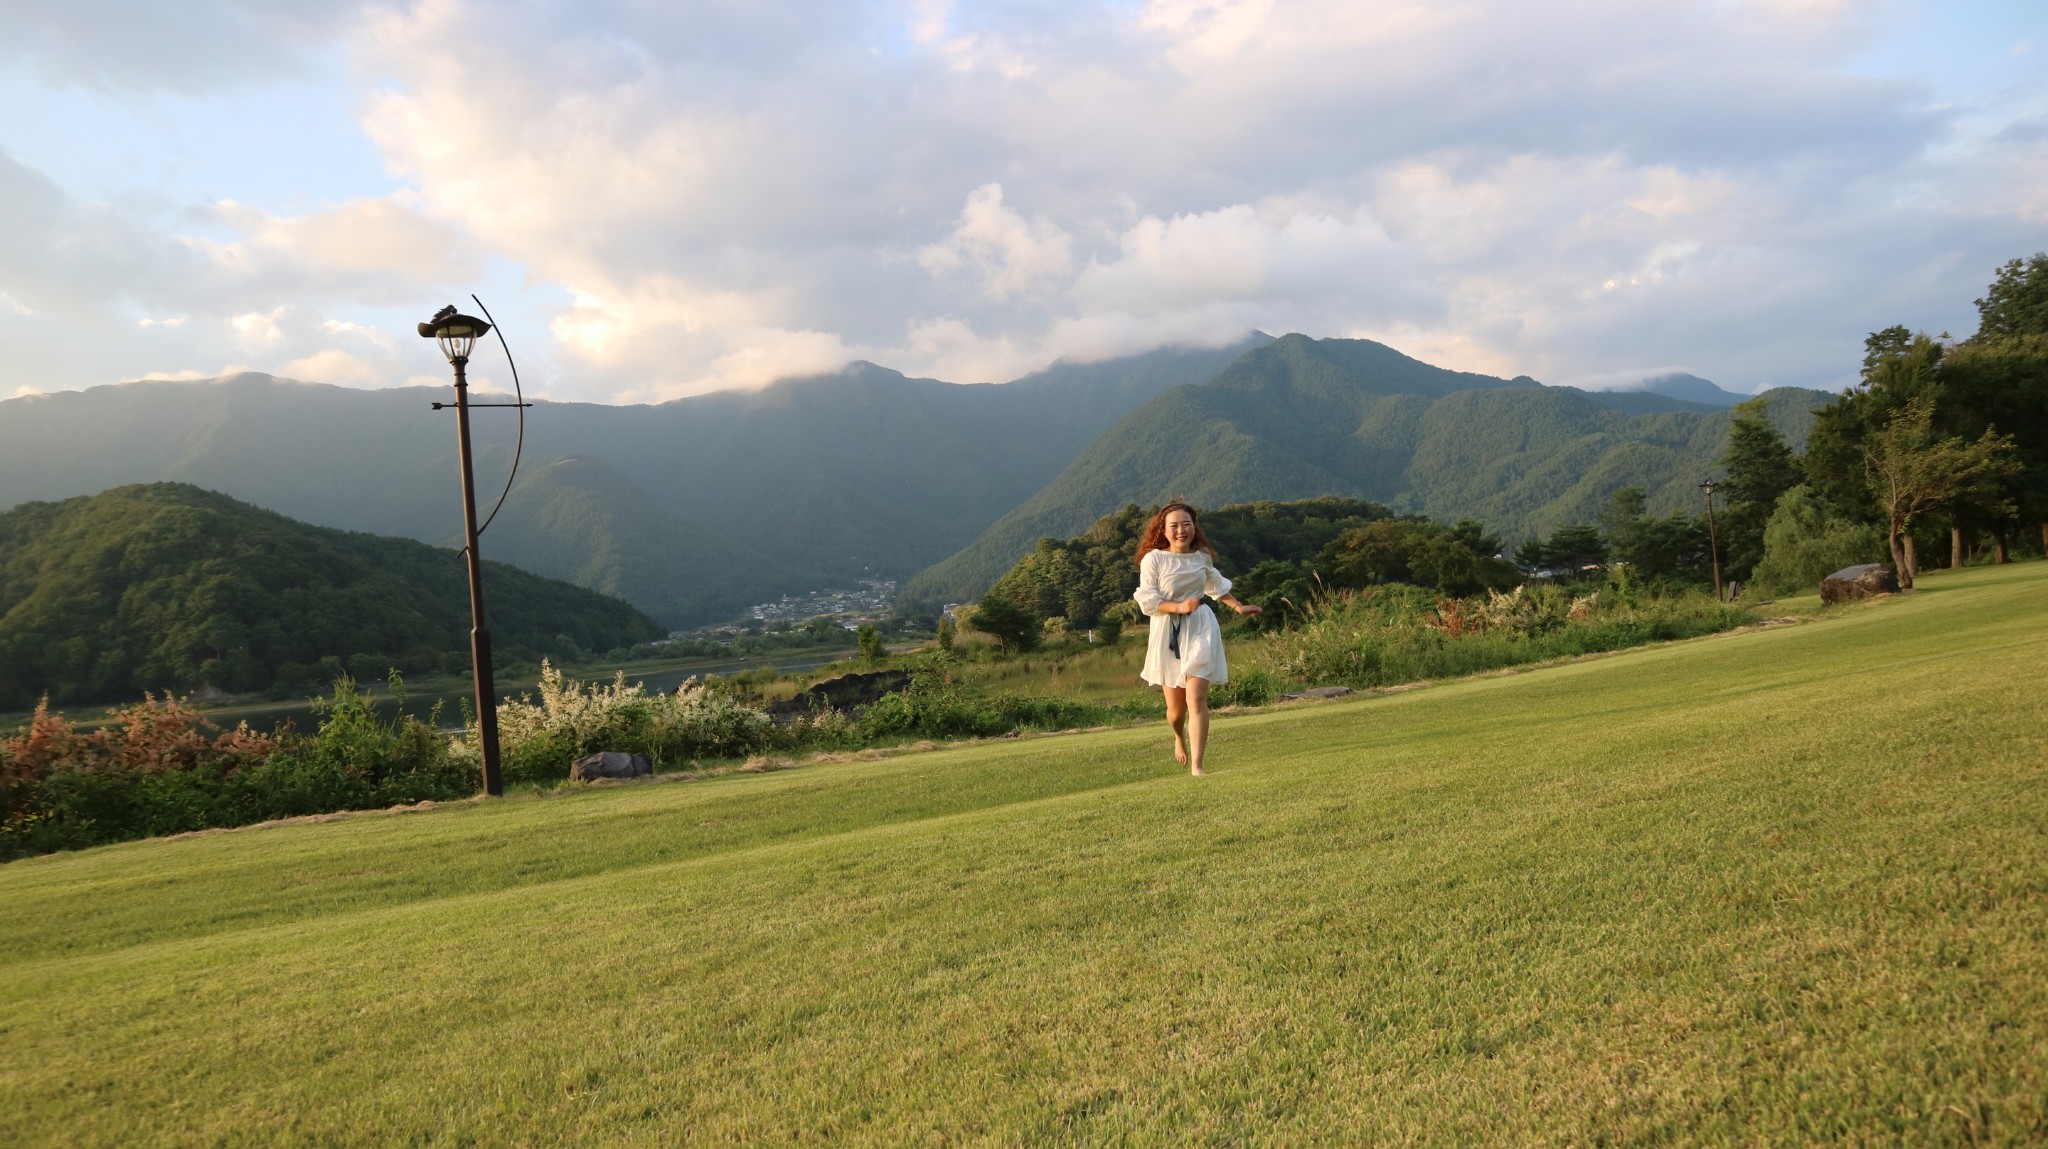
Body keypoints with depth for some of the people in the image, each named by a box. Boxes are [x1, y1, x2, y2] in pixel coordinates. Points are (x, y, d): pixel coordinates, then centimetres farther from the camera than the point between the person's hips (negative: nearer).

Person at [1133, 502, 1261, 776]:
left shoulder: (1202, 557, 6)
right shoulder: (1153, 559, -7)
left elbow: (1215, 584, 27)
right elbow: (1147, 601, -10)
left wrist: (1238, 606, 28)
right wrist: (1179, 606, -21)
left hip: (1200, 629, 2)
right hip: (1168, 633, -1)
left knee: (1196, 699, -14)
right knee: (1176, 707, 7)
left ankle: (1196, 767, -13)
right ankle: (1179, 738, 43)